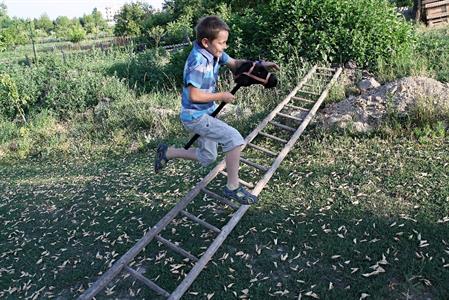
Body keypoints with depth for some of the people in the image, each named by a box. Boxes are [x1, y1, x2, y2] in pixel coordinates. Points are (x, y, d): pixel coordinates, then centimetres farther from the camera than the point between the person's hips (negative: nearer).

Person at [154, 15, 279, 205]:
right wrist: (222, 96, -17)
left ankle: (167, 152, 33)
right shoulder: (198, 62, -26)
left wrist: (260, 64, -6)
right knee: (234, 138, -20)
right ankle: (233, 187, -6)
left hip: (204, 113, 9)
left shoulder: (214, 52, -1)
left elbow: (235, 63, 9)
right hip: (194, 116, -9)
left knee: (207, 158, 20)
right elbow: (194, 95, -27)